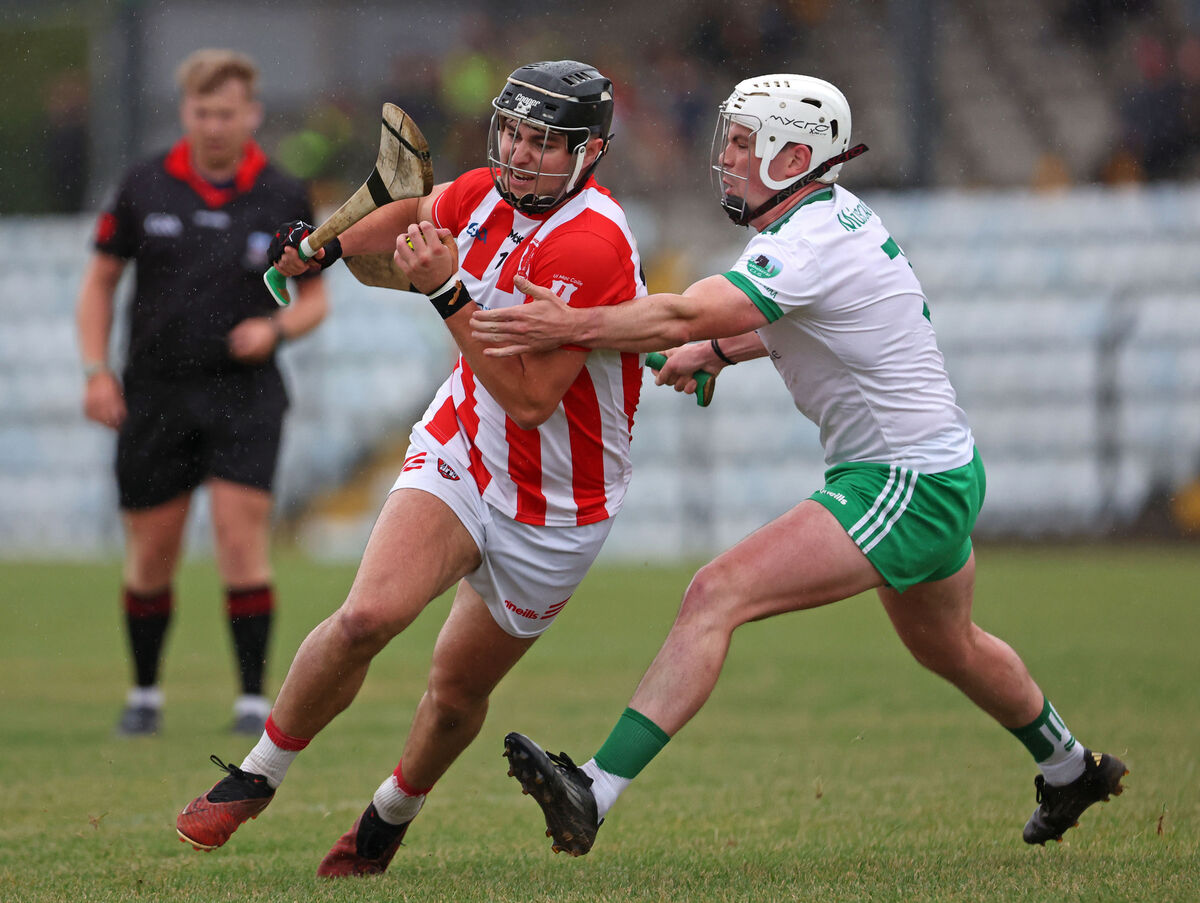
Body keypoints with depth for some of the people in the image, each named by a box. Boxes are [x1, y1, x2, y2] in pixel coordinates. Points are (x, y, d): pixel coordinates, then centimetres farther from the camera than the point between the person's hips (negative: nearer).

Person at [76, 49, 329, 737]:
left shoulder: (283, 200, -1)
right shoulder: (145, 188, 0)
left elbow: (316, 295, 9)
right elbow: (101, 280, 9)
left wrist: (277, 328, -12)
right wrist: (97, 370, -1)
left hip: (245, 393, -1)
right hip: (155, 391, 1)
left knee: (242, 533, -12)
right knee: (152, 552, 5)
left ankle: (254, 699, -6)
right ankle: (146, 693, 23)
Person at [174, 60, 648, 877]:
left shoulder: (592, 244, -27)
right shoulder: (483, 195, -7)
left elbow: (531, 398, -29)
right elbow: (418, 214, 20)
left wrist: (448, 292, -34)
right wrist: (325, 245, 33)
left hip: (555, 510, -4)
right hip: (461, 452, 4)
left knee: (459, 690, 9)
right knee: (369, 614, -20)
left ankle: (390, 818, 38)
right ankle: (256, 777, -2)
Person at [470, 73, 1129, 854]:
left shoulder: (810, 246, -22)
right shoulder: (836, 213, 7)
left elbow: (682, 316, -34)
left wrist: (570, 327, -35)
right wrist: (717, 351, 14)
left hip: (905, 488, -11)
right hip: (939, 472, 11)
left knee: (716, 595, -21)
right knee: (947, 645, 33)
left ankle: (596, 794, -28)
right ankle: (1072, 771, 56)